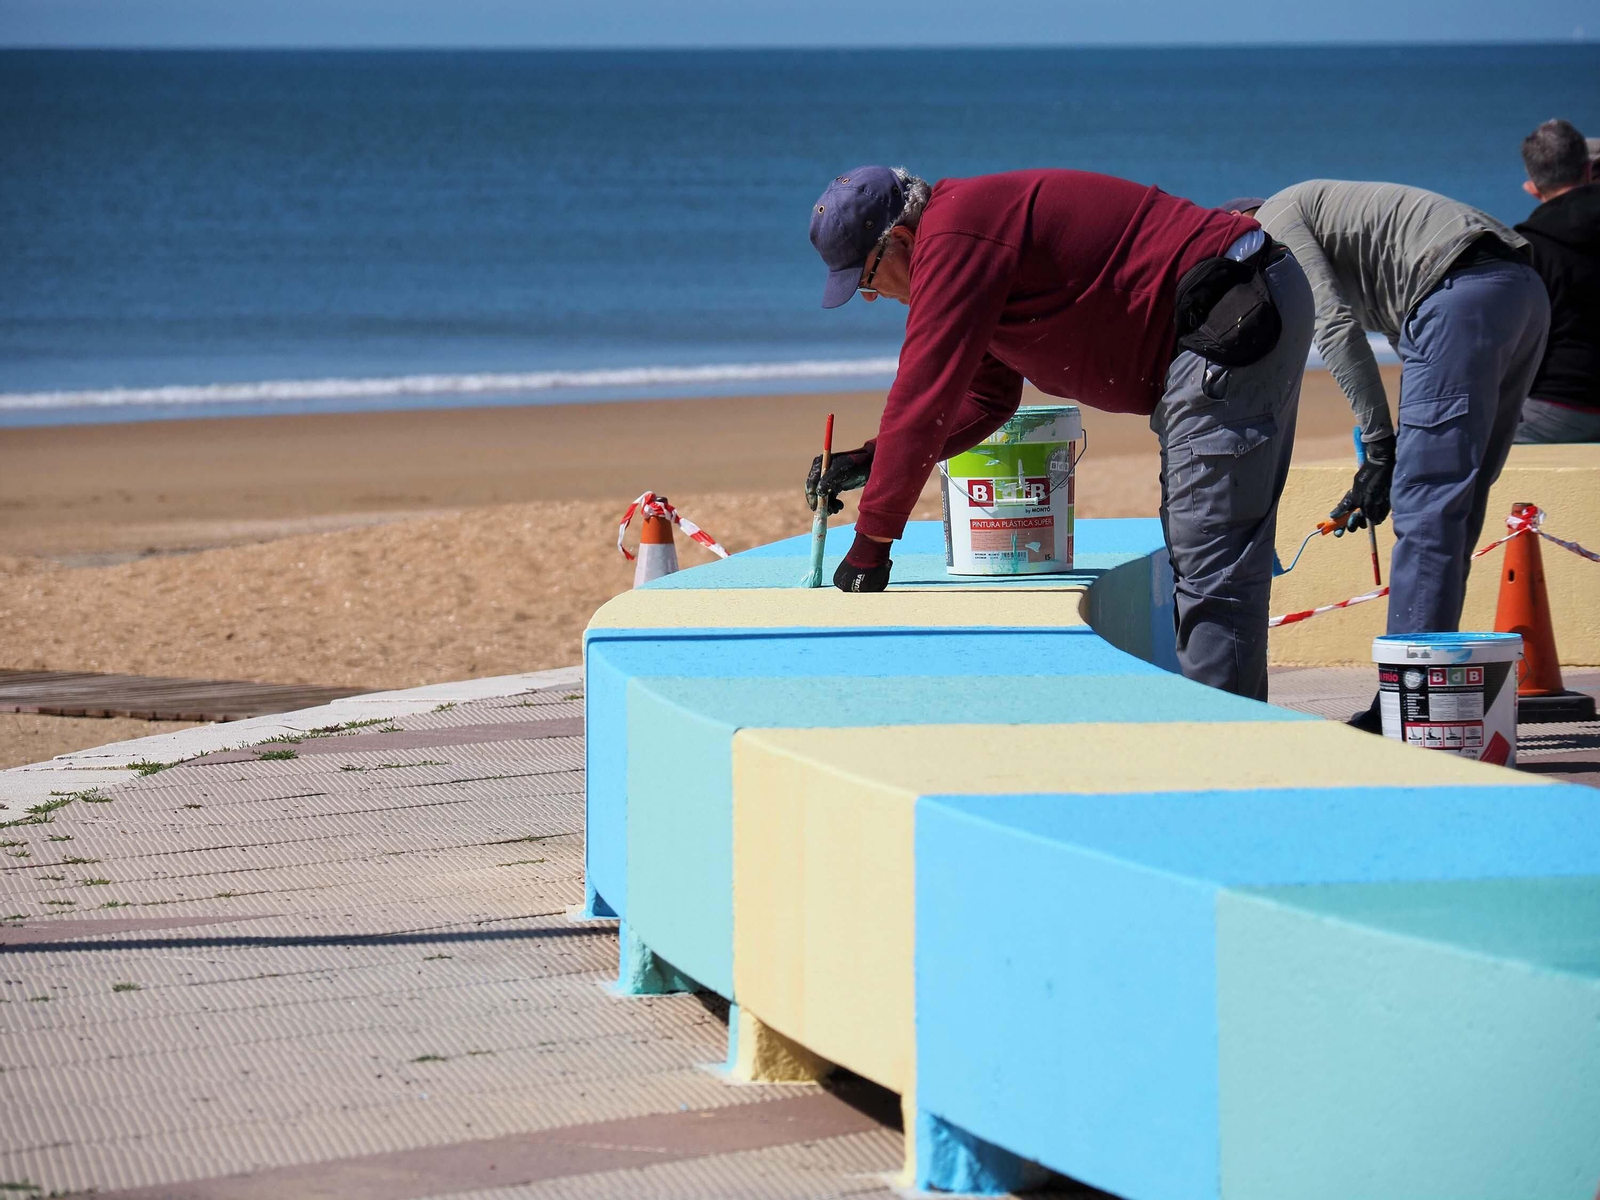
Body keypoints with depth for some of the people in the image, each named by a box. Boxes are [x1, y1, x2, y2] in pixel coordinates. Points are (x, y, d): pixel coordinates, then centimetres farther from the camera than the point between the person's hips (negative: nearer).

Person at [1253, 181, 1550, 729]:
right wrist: (1383, 471, 24)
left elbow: (1334, 323, -6)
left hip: (1463, 294, -9)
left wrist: (1380, 445, -6)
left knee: (1426, 511, -9)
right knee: (1454, 512, 13)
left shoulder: (1276, 219, 9)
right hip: (1525, 290, 9)